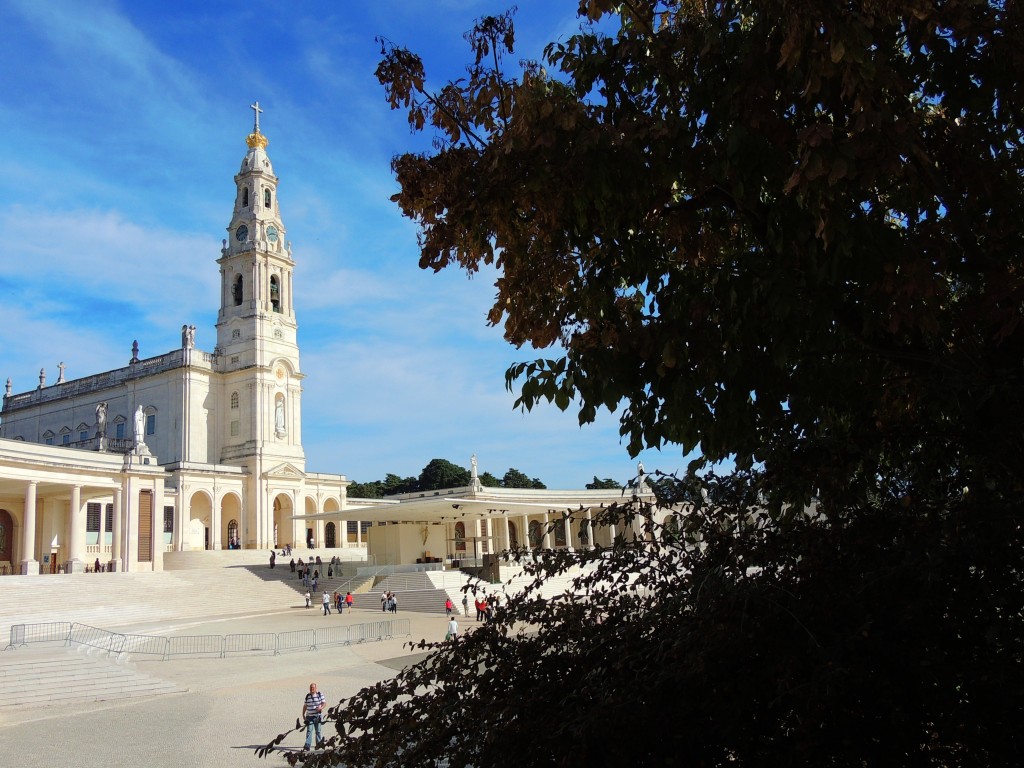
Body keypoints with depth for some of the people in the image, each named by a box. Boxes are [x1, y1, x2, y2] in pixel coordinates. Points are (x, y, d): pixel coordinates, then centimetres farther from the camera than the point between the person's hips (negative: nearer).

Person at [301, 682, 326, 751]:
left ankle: (319, 743, 21)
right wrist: (303, 713, 6)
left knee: (318, 730, 6)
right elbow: (305, 706, 14)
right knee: (309, 731, -6)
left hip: (318, 715, -2)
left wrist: (321, 707, -20)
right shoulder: (307, 696, 8)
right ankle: (307, 745, -10)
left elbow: (324, 703, 0)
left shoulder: (320, 694, 0)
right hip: (309, 716, 2)